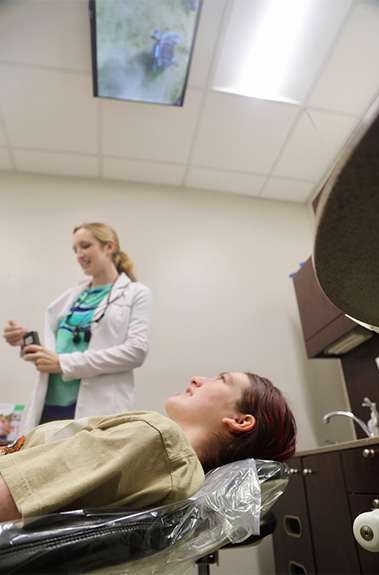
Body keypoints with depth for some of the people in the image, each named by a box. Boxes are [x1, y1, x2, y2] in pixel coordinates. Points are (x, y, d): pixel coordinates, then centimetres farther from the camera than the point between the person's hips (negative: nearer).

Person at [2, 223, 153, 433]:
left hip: (98, 412, -4)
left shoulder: (136, 294, 1)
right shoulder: (71, 296, 17)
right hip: (49, 407, 5)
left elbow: (136, 351, -13)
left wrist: (64, 363, -15)